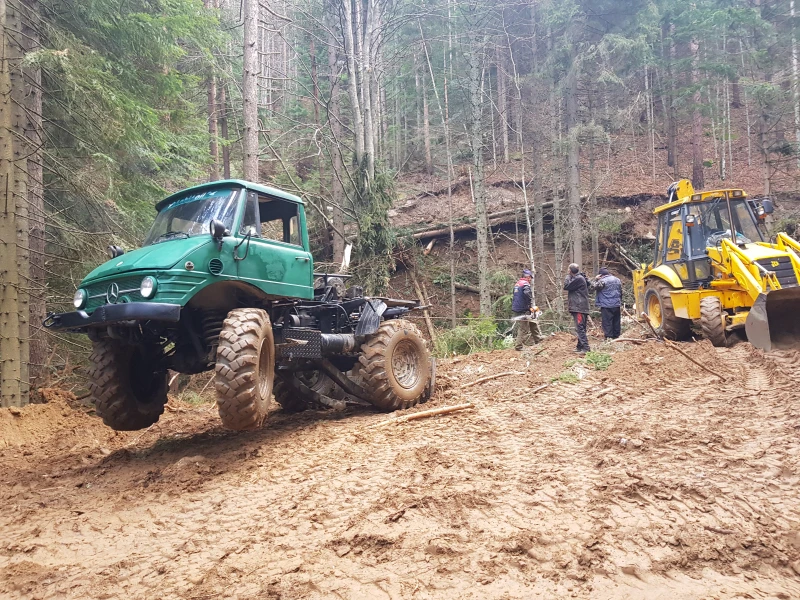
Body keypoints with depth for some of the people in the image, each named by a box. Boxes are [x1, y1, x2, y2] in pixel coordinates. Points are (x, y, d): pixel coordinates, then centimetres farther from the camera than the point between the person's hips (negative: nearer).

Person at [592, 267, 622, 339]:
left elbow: (594, 287, -8)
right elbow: (620, 293, 21)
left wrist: (595, 279, 4)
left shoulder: (602, 281, -11)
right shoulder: (617, 280, 14)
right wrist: (620, 304, 29)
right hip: (617, 305, 7)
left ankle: (609, 337, -6)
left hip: (606, 306, -7)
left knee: (607, 322, -4)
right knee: (616, 321, 13)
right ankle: (616, 336, 19)